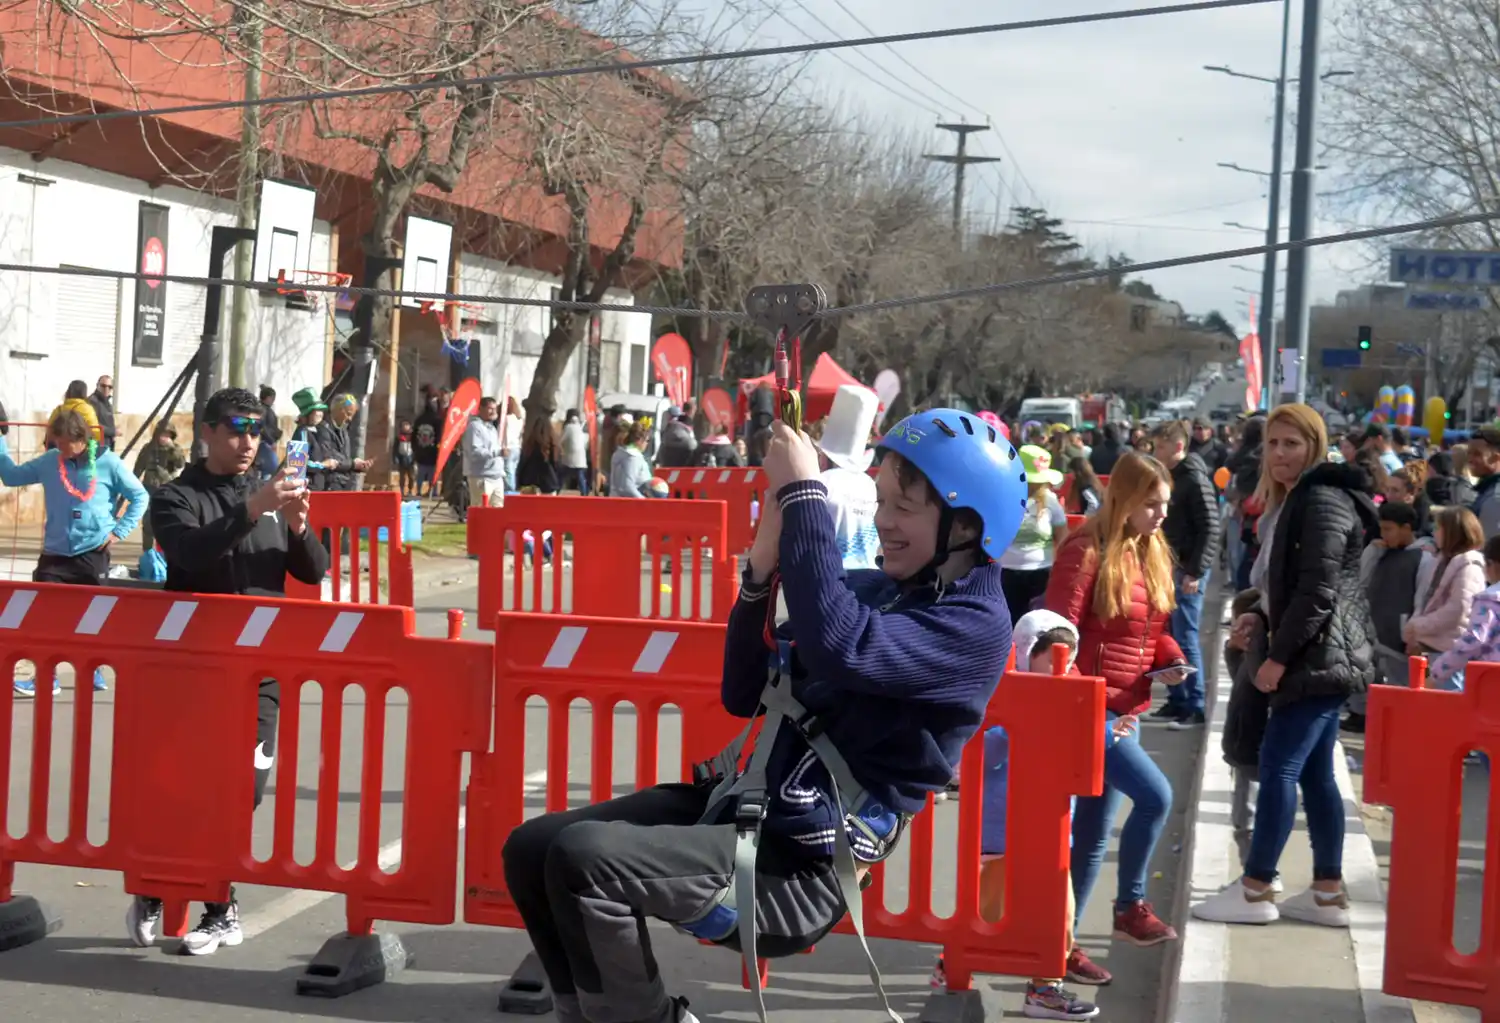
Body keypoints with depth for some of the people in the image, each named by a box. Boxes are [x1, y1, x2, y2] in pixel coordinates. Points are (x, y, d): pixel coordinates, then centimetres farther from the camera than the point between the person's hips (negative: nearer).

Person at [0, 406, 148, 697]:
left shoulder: (108, 463, -7)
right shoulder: (49, 461, 1)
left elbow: (139, 496, 0)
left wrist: (119, 531, -6)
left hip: (93, 554, -2)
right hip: (55, 553, 2)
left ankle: (92, 670, 26)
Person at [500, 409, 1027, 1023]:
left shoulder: (975, 625, -11)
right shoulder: (875, 589, 14)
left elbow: (839, 649, -30)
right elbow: (745, 696, 13)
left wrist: (803, 494, -23)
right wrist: (764, 570, -2)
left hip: (801, 865, -9)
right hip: (740, 804, 9)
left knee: (581, 859, -24)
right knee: (531, 850, 1)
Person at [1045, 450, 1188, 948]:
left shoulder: (1153, 553, 12)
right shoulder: (1086, 552, -13)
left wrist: (1172, 659, 0)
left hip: (1126, 709, 8)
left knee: (1093, 830, 11)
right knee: (1154, 794, -17)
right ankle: (1130, 906, 2)